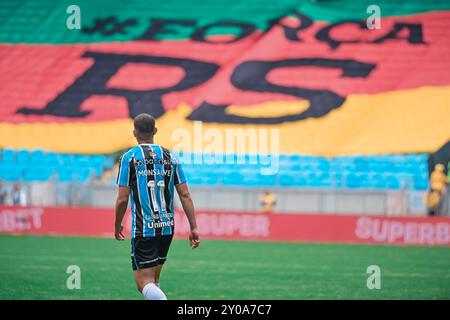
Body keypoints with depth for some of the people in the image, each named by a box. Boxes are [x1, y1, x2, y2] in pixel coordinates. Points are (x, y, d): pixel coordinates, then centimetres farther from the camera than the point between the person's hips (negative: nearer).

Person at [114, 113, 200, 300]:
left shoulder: (128, 158, -4)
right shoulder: (170, 158, 7)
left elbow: (122, 199, -7)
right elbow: (185, 195, 2)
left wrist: (117, 226, 8)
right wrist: (193, 227, 4)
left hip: (143, 229, -5)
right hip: (167, 228, 5)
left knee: (144, 283, -8)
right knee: (154, 280, 19)